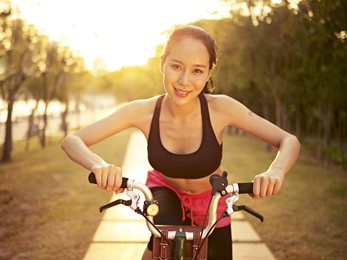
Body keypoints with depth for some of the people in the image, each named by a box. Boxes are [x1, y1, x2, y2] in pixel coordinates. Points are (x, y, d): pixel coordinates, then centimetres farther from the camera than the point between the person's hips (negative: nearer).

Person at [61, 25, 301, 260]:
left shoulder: (220, 108, -28)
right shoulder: (144, 112, -25)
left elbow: (290, 142, -25)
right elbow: (72, 141, -24)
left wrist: (275, 171, -47)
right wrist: (99, 165, -46)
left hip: (210, 204, 1)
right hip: (166, 192, -1)